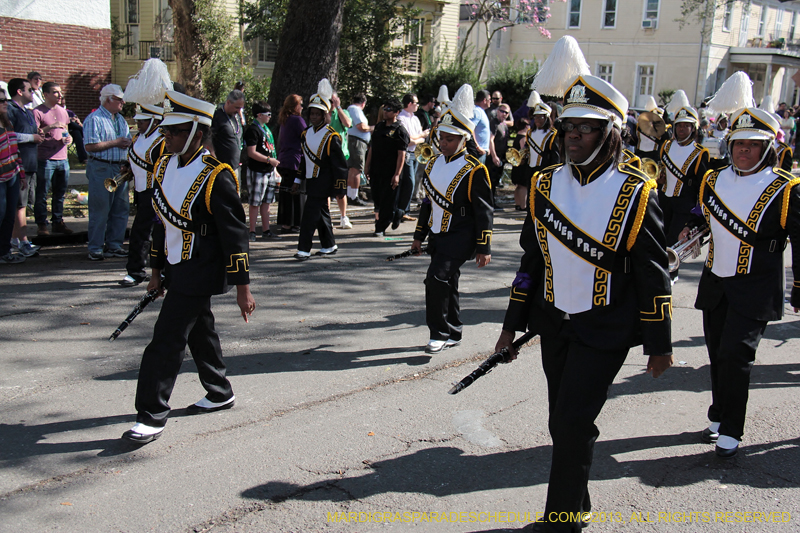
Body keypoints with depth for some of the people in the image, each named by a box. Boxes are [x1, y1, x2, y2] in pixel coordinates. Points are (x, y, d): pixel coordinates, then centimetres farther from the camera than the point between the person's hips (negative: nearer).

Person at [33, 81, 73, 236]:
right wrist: (50, 127, -23)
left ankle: (58, 222, 19)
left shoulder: (63, 111, 16)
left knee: (60, 193, 10)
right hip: (45, 159, -6)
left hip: (63, 158, 6)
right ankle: (42, 224, 7)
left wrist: (68, 138, 4)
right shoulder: (38, 112, -6)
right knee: (42, 194, 0)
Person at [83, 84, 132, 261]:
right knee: (100, 210, -3)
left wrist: (127, 143, 0)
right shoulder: (94, 119, -9)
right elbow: (90, 146, -18)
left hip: (120, 168, 8)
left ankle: (114, 245, 19)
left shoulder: (120, 119, 17)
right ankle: (95, 249, 5)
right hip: (101, 168, -8)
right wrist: (115, 143, -14)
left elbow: (127, 140, 24)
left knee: (121, 209, 9)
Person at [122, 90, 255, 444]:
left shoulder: (215, 177, -19)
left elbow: (235, 234, -18)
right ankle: (220, 394, 37)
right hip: (178, 270, 8)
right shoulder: (164, 167, 5)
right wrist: (157, 271, 15)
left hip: (200, 275, -8)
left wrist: (242, 288, -17)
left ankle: (153, 416, 3)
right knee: (199, 333, 20)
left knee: (167, 341, -7)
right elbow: (162, 222, 13)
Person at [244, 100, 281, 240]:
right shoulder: (252, 130, -11)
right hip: (257, 172, -8)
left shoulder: (266, 128, 16)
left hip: (269, 171, 8)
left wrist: (274, 170, 19)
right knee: (255, 203, -3)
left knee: (266, 202, 11)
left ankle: (266, 231, 17)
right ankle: (252, 232, 3)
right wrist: (269, 160, -18)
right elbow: (252, 153, -17)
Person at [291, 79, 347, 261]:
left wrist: (339, 187, -13)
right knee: (321, 214, 15)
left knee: (310, 215, -11)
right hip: (311, 181, 7)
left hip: (323, 183, -7)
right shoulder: (307, 133, 10)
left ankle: (304, 249, -8)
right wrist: (298, 180, 17)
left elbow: (340, 164, -11)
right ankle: (329, 245, 26)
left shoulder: (331, 137, -11)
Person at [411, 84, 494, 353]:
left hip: (460, 238, -7)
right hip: (438, 236, 7)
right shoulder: (434, 163, 9)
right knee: (447, 284, 13)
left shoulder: (474, 171, -12)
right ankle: (453, 333, 26)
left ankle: (439, 333, -5)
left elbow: (484, 212, -11)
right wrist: (419, 236, 18)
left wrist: (484, 248, -12)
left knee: (437, 278, -17)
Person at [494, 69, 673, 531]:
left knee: (574, 423, -6)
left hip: (604, 332, -5)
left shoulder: (635, 192, -11)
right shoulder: (546, 185, 2)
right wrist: (513, 325, 11)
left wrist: (660, 345, -5)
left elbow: (653, 275, -7)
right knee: (563, 423, 13)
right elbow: (532, 261, 9)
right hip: (555, 324, 5)